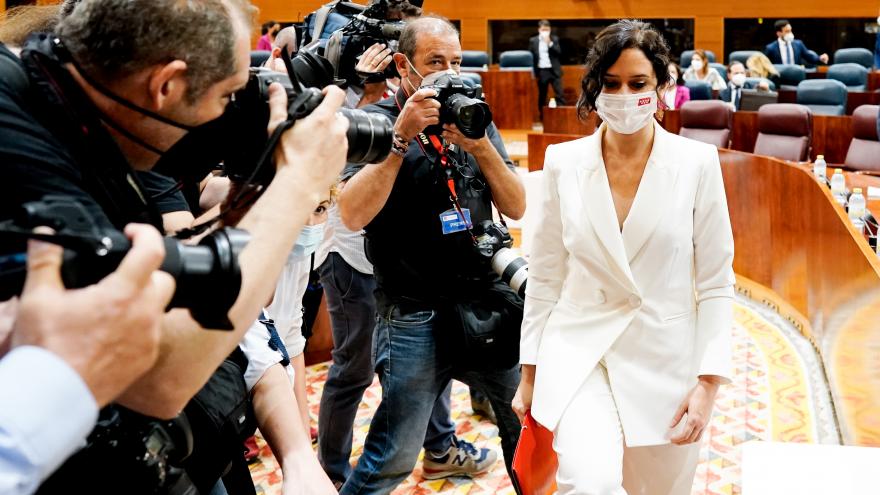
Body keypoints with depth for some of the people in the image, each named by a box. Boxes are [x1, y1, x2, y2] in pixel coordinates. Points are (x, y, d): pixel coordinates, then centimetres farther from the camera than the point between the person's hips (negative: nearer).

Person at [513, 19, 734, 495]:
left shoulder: (697, 163, -4)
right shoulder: (564, 162, -1)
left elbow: (716, 283, -2)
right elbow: (545, 276, 5)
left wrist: (709, 383, -8)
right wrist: (530, 372, 6)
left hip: (667, 362, 1)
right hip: (580, 356, 0)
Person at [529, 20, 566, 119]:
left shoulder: (555, 39, 6)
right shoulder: (533, 40, 5)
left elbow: (559, 52, -4)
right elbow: (530, 56, 6)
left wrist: (550, 43, -15)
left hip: (554, 71, 0)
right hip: (541, 71, 0)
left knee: (560, 94, -6)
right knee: (542, 96, 6)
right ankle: (543, 117, 14)